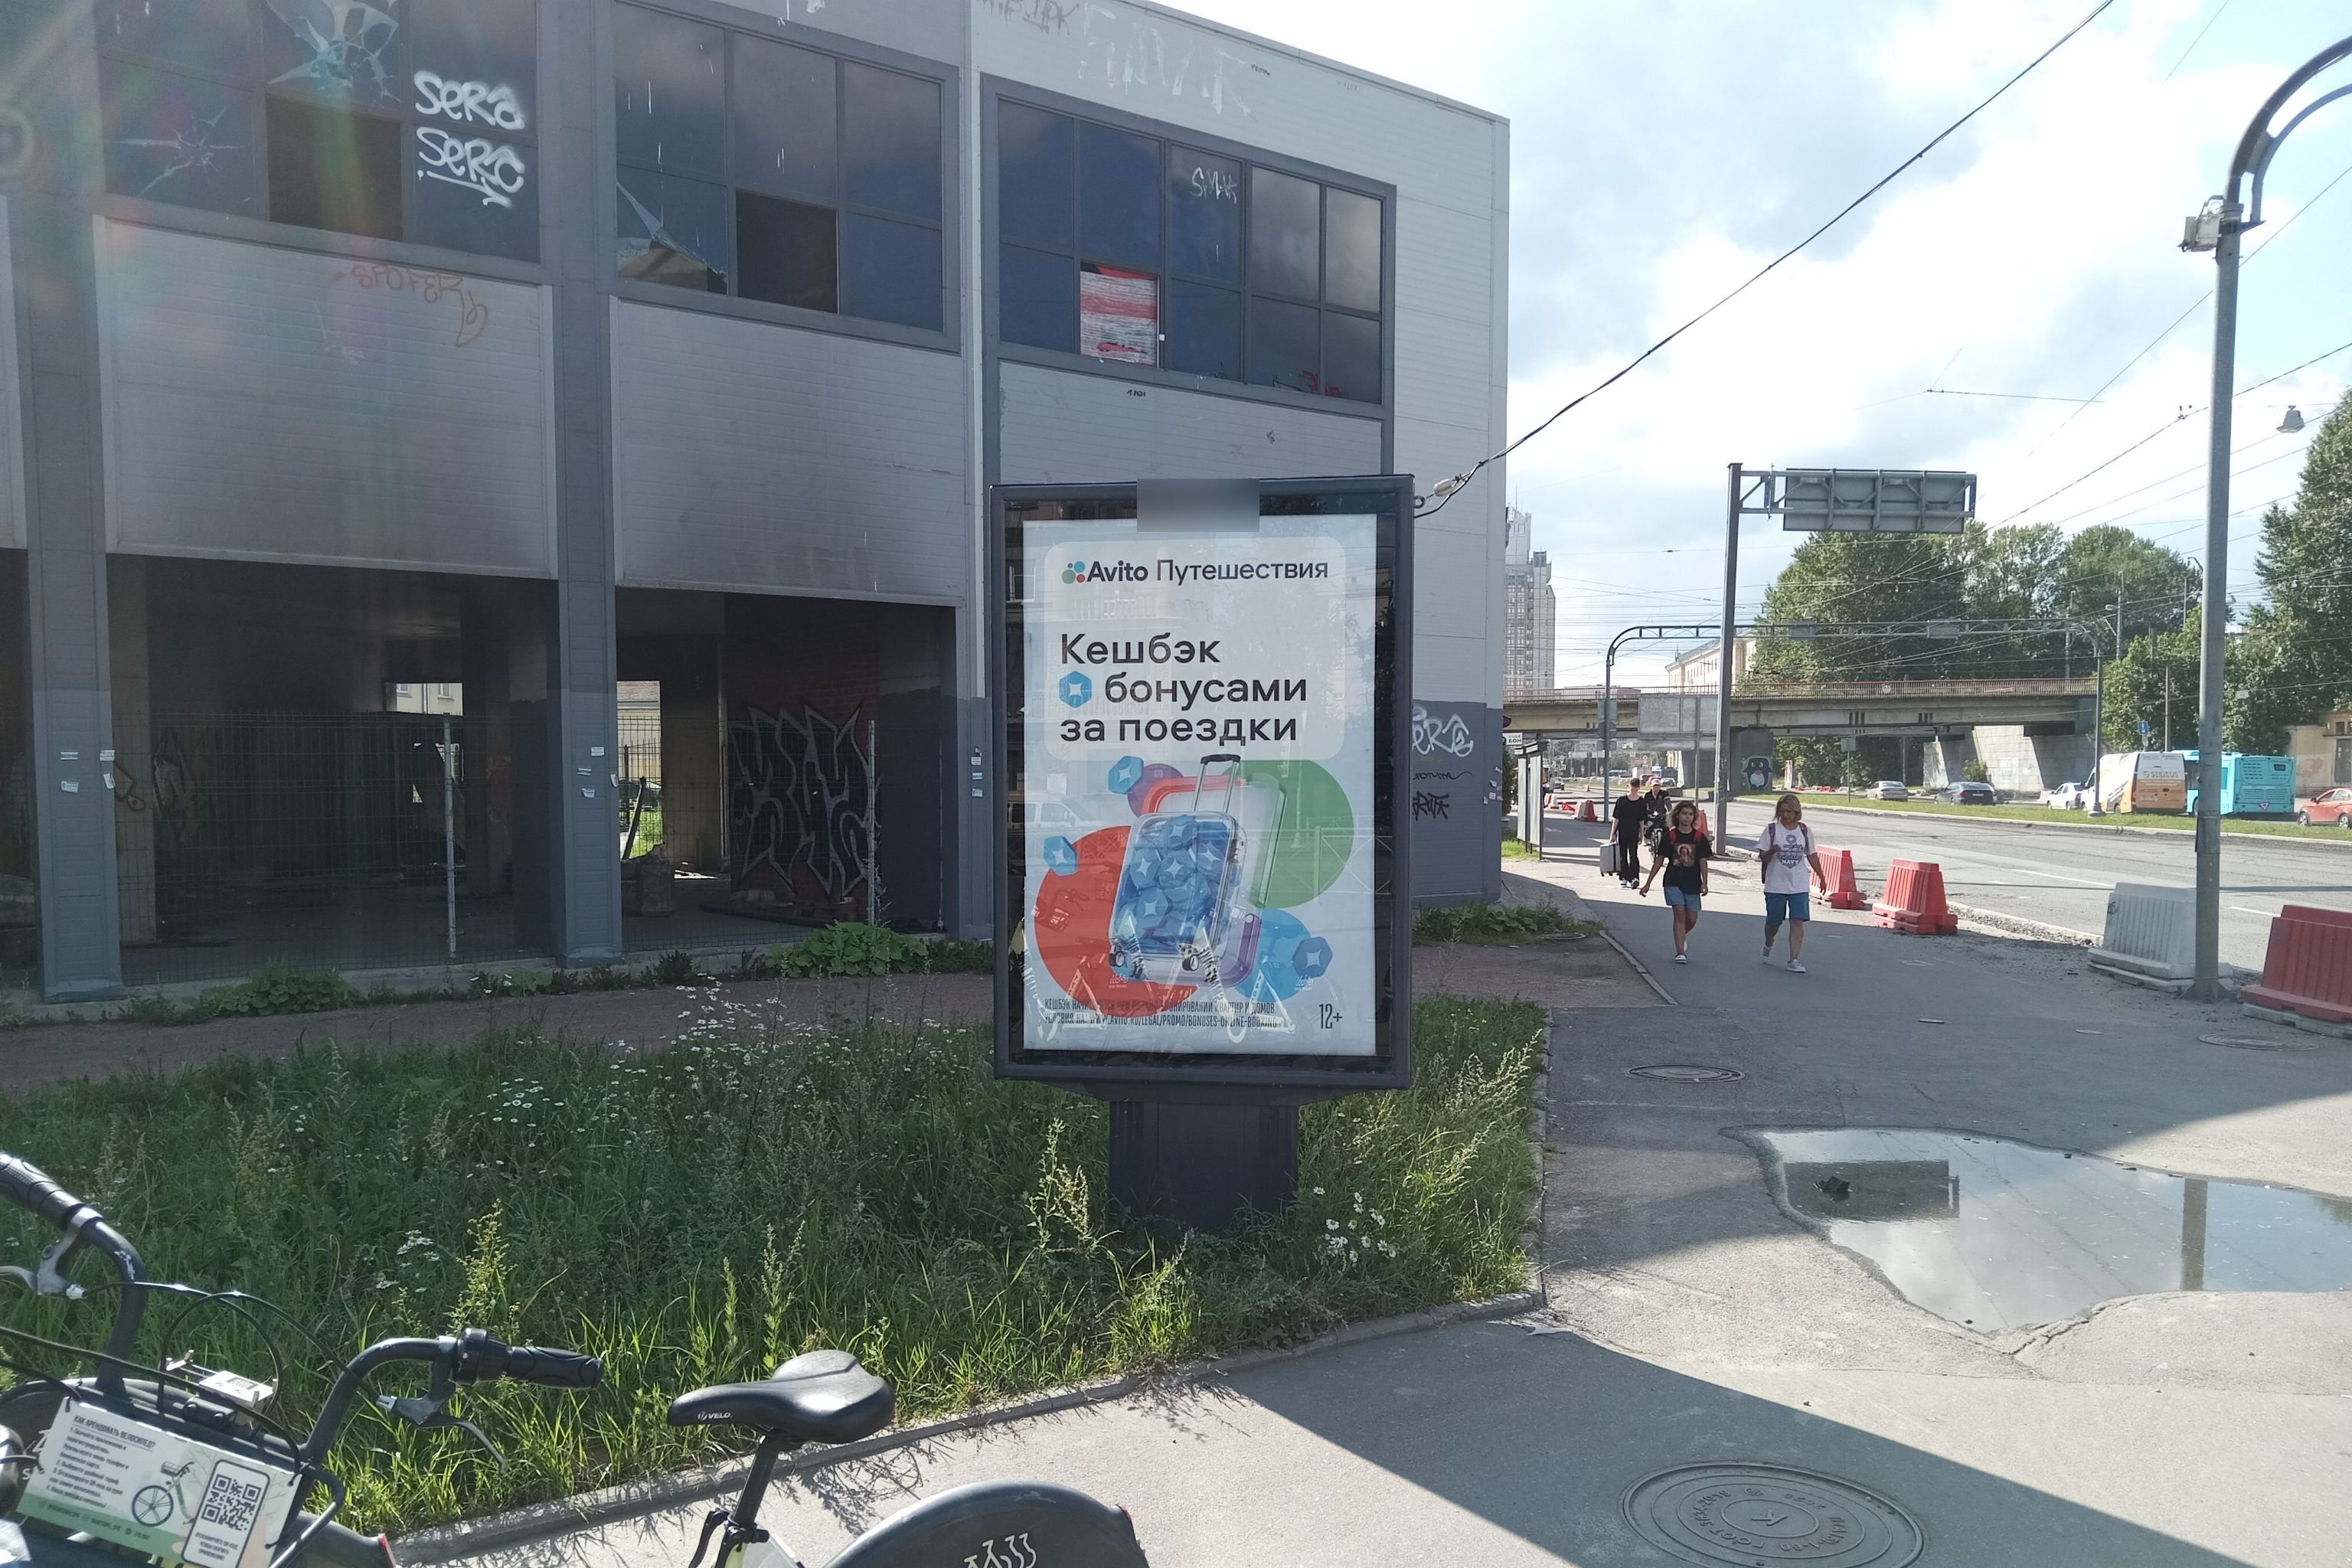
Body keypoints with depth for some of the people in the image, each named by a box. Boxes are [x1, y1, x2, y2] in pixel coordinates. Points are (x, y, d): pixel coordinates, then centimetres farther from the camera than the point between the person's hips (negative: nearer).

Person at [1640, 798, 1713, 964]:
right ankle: (1680, 952, -7)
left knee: (1692, 919, 6)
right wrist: (1648, 883, 3)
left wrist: (1704, 883, -10)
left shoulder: (1699, 838, 2)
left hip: (1692, 884, 2)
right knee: (1679, 914, -11)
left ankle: (1682, 936, 39)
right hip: (1673, 882, -2)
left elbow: (1703, 862, 2)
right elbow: (1659, 860, 4)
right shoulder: (1670, 836, -1)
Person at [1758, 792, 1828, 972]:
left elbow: (1811, 856, 16)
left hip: (1800, 886, 1)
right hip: (1775, 885, -1)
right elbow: (1763, 858, -4)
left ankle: (1794, 960, -8)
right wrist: (1772, 851, -25)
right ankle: (1768, 947, 40)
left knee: (1797, 922, -9)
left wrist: (1822, 877, 19)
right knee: (1774, 921, 11)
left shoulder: (1805, 831, 4)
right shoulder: (1772, 829, -3)